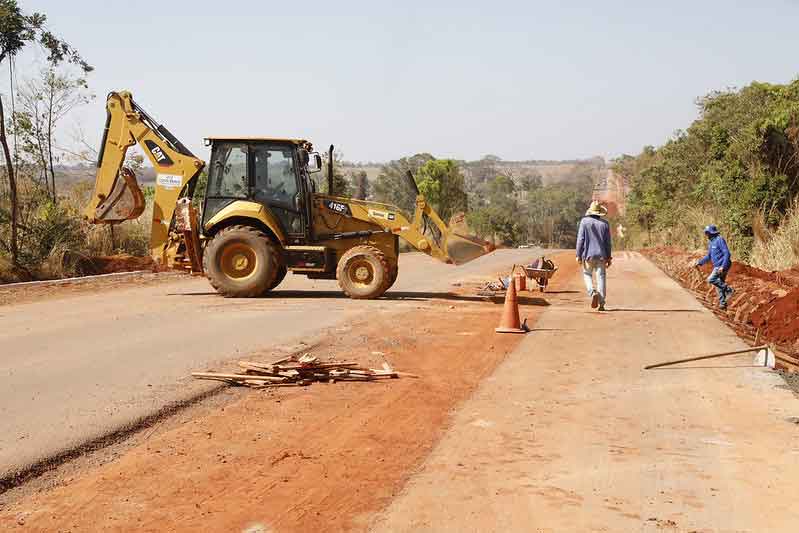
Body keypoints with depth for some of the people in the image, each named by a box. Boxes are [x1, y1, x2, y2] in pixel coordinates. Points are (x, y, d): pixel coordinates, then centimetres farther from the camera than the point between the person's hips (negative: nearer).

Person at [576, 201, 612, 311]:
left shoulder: (585, 221, -4)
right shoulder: (605, 224, 2)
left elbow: (580, 239, -5)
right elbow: (608, 242, 5)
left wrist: (578, 255, 0)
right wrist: (609, 257, 12)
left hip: (588, 254, -1)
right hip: (601, 255, 1)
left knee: (587, 275, 13)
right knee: (601, 278, 4)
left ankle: (593, 292, -13)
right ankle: (601, 304, 0)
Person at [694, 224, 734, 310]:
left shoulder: (719, 240, -15)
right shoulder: (710, 242, 13)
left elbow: (727, 254, -21)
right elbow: (709, 256, 24)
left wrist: (723, 267, -28)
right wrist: (699, 262, 15)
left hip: (723, 265, -9)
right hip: (717, 266, 9)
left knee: (711, 279, -20)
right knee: (719, 285, 10)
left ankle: (728, 290, -12)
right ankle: (723, 304, 16)